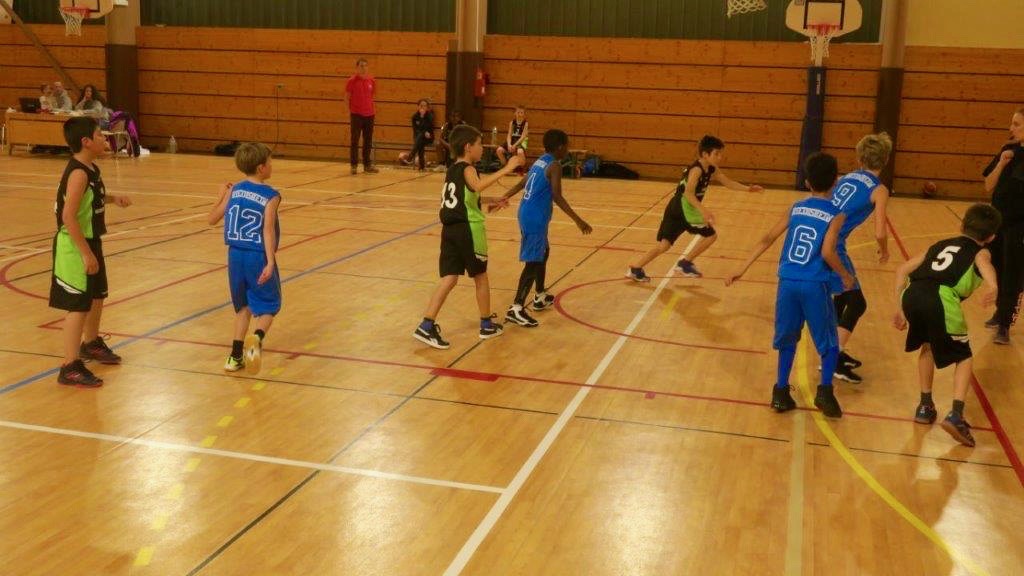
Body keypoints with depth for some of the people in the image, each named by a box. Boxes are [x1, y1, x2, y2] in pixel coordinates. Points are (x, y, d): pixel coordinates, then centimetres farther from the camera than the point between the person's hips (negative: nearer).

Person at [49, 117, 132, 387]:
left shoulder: (90, 169, 6)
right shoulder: (78, 173, -22)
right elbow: (68, 217, -27)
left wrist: (113, 197, 7)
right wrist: (86, 254, -27)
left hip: (90, 243, 10)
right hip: (76, 248, -10)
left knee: (97, 296, 25)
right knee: (79, 306, -6)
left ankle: (91, 344, 47)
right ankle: (70, 367, -1)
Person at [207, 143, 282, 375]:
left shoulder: (234, 191, 5)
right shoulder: (270, 196, -9)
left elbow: (212, 219, 11)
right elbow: (267, 229, -20)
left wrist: (221, 196, 27)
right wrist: (270, 262, -26)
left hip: (235, 255, 5)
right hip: (258, 257, -5)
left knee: (244, 306, 21)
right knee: (268, 306, 9)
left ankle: (236, 355, 15)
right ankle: (256, 338, -22)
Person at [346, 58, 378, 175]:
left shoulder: (372, 80, 5)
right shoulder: (352, 80, -5)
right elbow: (347, 97, 0)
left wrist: (372, 109, 8)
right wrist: (349, 112, -2)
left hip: (369, 114, 4)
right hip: (356, 114, -4)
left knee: (368, 141, 9)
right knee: (354, 140, 0)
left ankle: (367, 165, 17)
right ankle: (354, 165, 5)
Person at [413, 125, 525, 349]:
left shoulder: (452, 170, 16)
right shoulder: (467, 169, -11)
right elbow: (478, 186, -35)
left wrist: (489, 201, 39)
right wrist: (506, 169, -36)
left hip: (450, 230, 7)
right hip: (468, 230, -7)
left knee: (449, 278, 4)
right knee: (480, 277, 10)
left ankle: (427, 326, -7)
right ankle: (487, 325, 23)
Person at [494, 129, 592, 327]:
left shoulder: (540, 161, 13)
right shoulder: (554, 166, -13)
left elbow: (522, 183, 22)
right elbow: (557, 197, -22)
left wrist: (504, 199, 33)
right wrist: (578, 220, -24)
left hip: (528, 214, 10)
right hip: (535, 218, -10)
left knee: (543, 253, 25)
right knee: (533, 262, -9)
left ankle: (540, 297, 38)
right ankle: (516, 309, -12)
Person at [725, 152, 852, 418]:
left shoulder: (796, 208, 11)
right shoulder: (836, 214, -1)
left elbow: (768, 239, 8)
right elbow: (827, 252, -13)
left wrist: (742, 269, 10)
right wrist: (846, 276, 3)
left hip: (788, 282, 4)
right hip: (814, 285, -4)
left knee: (787, 339, 18)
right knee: (829, 342, 13)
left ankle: (781, 391, 17)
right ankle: (825, 391, 1)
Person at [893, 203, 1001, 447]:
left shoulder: (940, 245, 34)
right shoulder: (980, 252, 22)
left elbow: (902, 271, 27)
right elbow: (984, 263, -6)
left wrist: (900, 309, 29)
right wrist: (993, 286, -25)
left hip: (912, 295, 4)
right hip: (941, 300, -4)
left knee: (927, 346, 32)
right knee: (964, 358, 17)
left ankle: (925, 406, 34)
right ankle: (956, 415, 0)